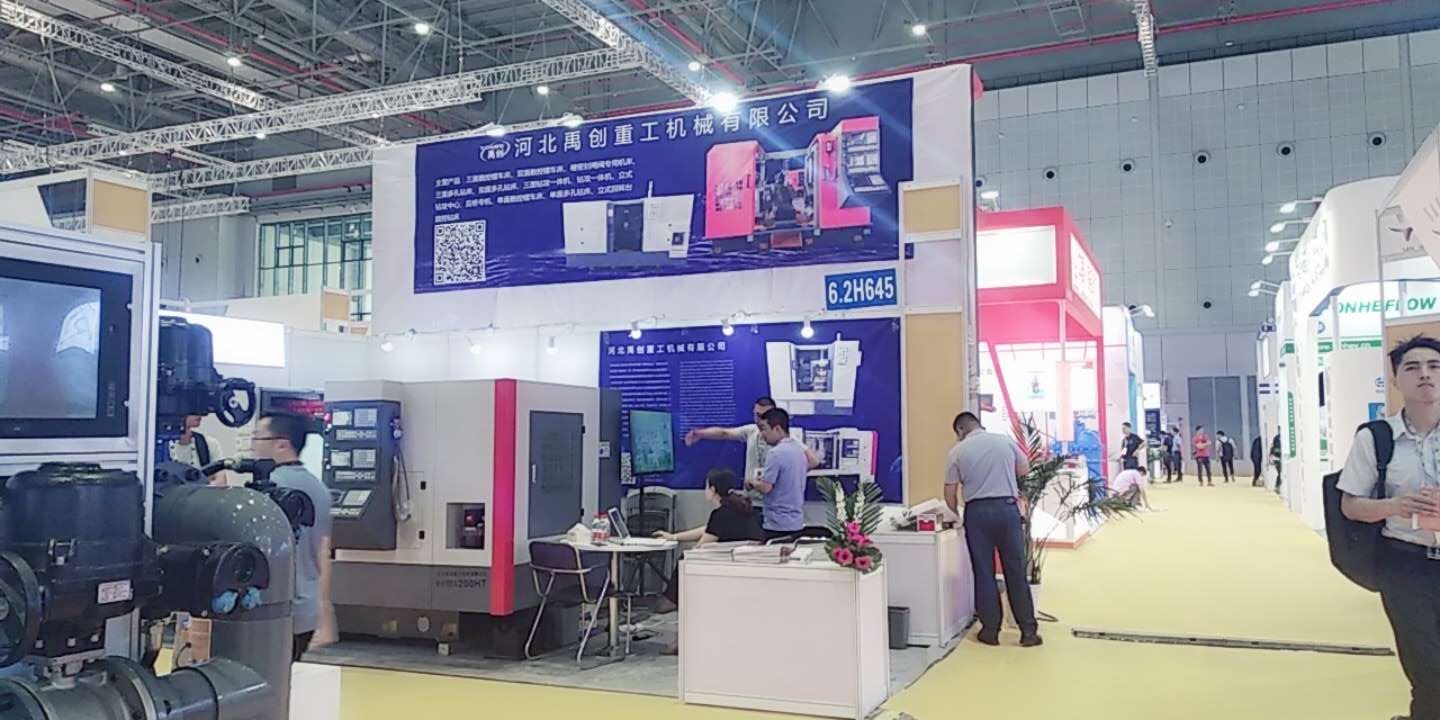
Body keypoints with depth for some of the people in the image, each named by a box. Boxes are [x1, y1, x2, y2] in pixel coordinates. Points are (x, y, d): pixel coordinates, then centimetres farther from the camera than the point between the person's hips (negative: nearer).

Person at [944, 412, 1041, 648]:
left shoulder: (958, 451, 0)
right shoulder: (1006, 440, 4)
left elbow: (950, 492, 3)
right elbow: (1024, 469, 18)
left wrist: (955, 513, 19)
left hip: (977, 512, -1)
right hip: (1007, 508, 1)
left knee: (984, 572, 7)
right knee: (1016, 571, 6)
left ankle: (990, 630, 11)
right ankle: (1028, 631, 9)